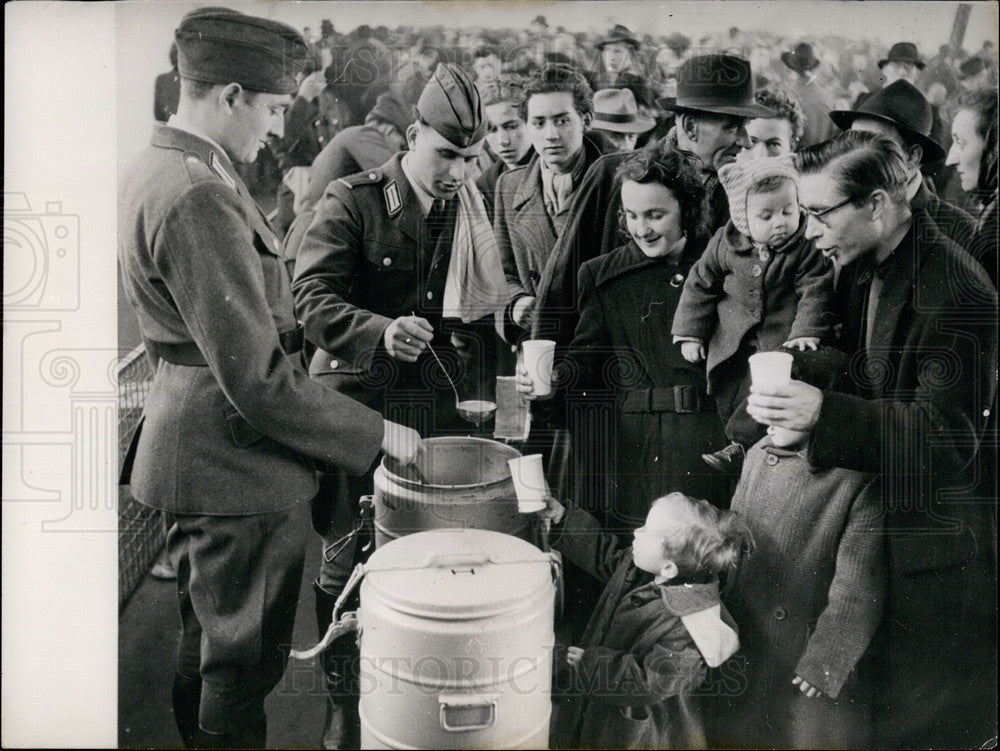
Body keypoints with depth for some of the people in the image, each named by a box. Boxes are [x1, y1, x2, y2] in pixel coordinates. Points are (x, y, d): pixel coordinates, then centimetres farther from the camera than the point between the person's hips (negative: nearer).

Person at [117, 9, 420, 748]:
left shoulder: (154, 169, 7)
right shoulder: (201, 196, -25)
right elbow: (258, 379, -26)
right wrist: (377, 433, -17)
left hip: (194, 445, 10)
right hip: (238, 464, -10)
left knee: (205, 643, 27)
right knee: (241, 662, 8)